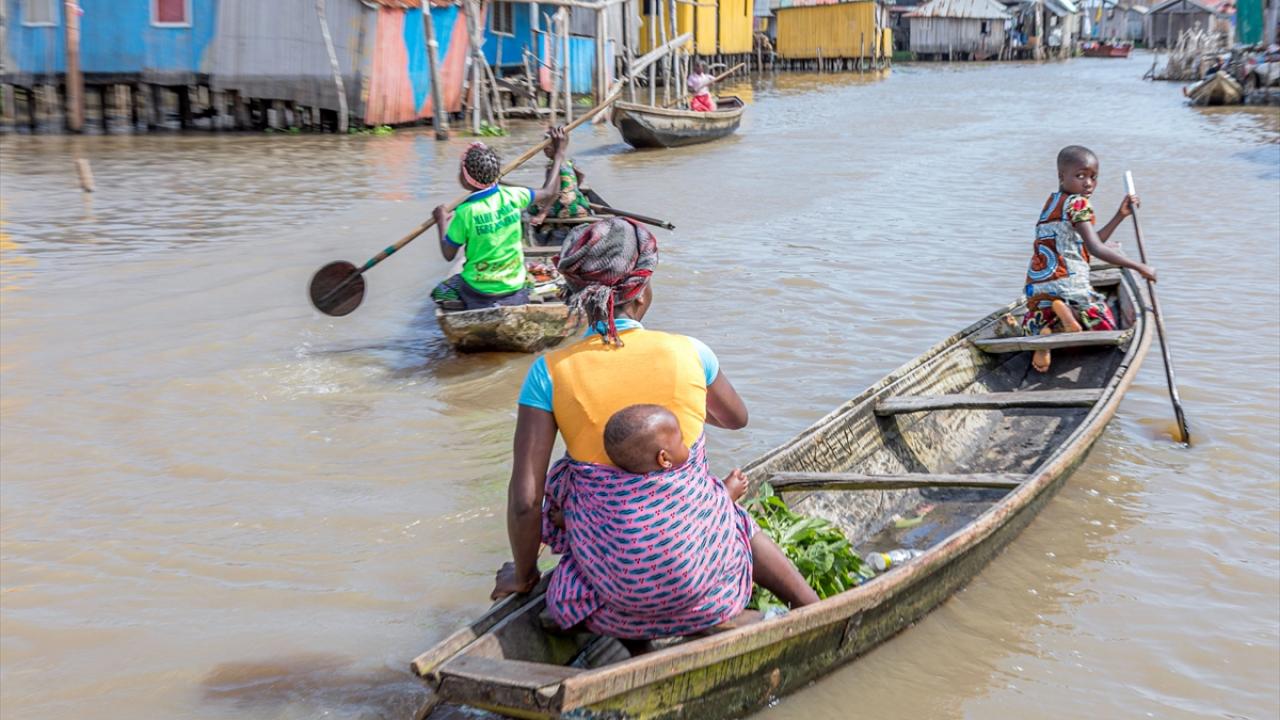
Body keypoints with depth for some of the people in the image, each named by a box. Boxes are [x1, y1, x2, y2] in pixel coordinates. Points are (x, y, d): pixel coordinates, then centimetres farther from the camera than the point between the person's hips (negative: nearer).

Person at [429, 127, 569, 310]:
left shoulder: (465, 213, -17)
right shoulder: (512, 196, -7)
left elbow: (449, 255, -3)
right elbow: (550, 191, 11)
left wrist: (441, 222, 13)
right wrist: (558, 154, 22)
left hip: (478, 290, -4)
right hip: (515, 288, 4)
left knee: (439, 293, 22)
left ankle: (467, 307, -4)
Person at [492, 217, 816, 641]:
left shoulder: (550, 373, -10)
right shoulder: (688, 353, -7)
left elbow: (525, 500, -11)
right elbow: (736, 418, 16)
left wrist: (523, 573, 7)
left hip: (613, 586, -1)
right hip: (697, 568, 2)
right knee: (739, 528, 35)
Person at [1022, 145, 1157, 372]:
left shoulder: (1052, 202, 19)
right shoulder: (1078, 203, -9)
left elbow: (1090, 242, 22)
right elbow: (1095, 249, -19)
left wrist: (1120, 215, 21)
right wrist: (1138, 267, -16)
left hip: (1035, 288, 7)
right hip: (1069, 283, -7)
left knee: (1034, 329, 32)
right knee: (1105, 326, 14)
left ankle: (1046, 332, -7)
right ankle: (1068, 312, -16)